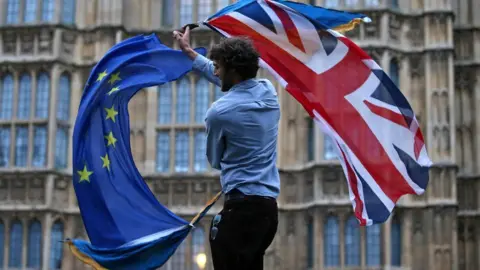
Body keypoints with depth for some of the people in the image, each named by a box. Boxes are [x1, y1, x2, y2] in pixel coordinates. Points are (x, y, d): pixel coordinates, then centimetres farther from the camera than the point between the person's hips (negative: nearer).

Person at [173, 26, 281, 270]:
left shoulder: (219, 112, -11)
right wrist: (189, 52, 36)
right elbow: (226, 81, 27)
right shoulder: (268, 91, 8)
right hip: (269, 206, 8)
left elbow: (215, 161, 6)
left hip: (241, 206, -8)